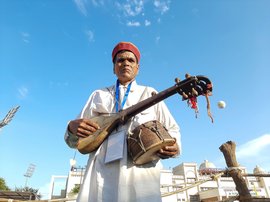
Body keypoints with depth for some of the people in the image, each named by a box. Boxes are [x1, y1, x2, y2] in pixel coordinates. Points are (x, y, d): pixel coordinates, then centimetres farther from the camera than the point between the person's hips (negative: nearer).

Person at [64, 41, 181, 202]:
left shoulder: (150, 94, 15)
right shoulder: (99, 95, 16)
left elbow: (172, 128, 14)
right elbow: (75, 140, 16)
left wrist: (173, 146, -8)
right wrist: (73, 127, -7)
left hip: (141, 170, 0)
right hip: (101, 172, 1)